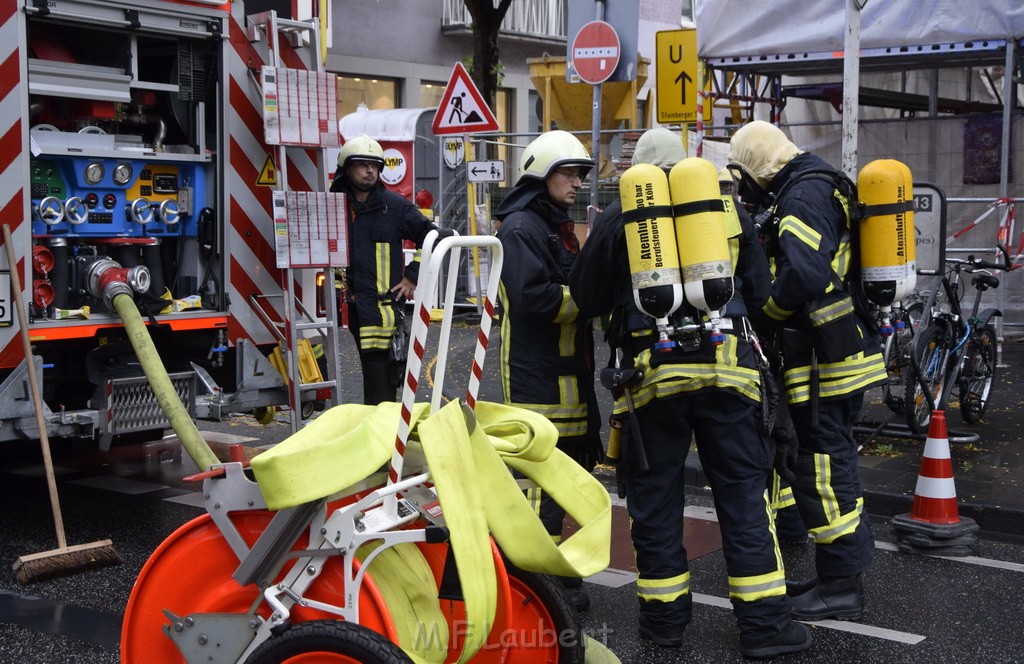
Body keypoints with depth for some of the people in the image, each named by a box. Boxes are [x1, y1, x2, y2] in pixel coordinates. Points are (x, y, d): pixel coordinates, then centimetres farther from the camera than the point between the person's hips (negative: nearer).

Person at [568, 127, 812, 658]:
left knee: (655, 491, 9)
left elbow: (587, 299, 9)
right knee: (742, 487, 5)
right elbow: (758, 290, 15)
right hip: (724, 365, 1)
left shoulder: (618, 217, 5)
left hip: (652, 369, -1)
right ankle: (764, 621, 5)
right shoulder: (725, 208, 11)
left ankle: (664, 613, 16)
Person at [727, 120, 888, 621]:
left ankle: (840, 587, 3)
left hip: (825, 359, -11)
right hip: (841, 352, 11)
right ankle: (840, 576, 27)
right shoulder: (819, 187, 18)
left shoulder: (804, 195, -15)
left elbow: (804, 273, -28)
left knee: (823, 468, -5)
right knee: (830, 462, 17)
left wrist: (762, 309, -12)